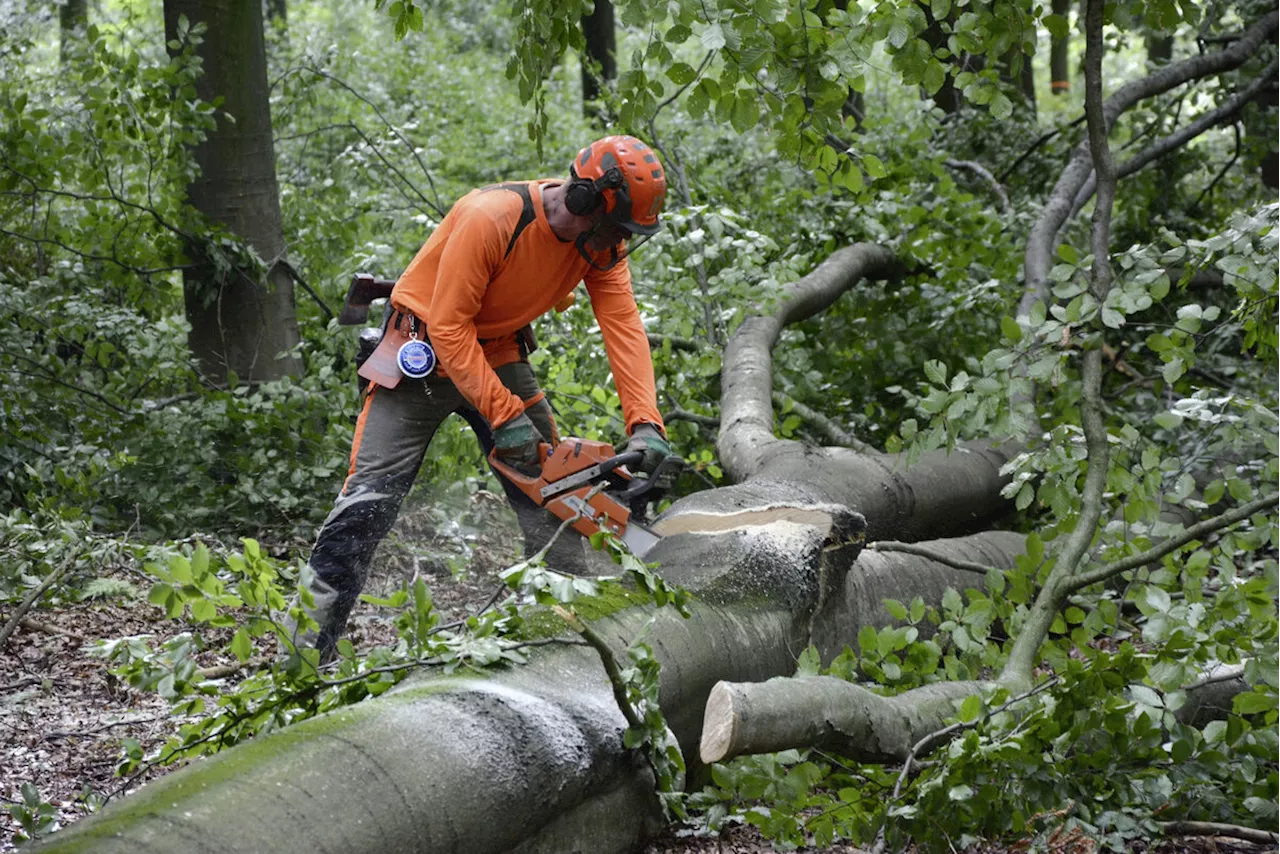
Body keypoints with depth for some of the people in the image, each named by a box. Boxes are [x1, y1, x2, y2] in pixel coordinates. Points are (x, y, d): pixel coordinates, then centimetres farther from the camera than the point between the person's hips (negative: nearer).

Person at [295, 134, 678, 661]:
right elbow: (449, 326, -29)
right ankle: (306, 651, -12)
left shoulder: (602, 240, -12)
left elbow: (623, 327, -16)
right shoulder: (491, 219, -32)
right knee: (368, 502, -13)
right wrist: (504, 417, -30)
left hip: (499, 353, 6)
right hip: (426, 348, -6)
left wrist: (645, 424, -28)